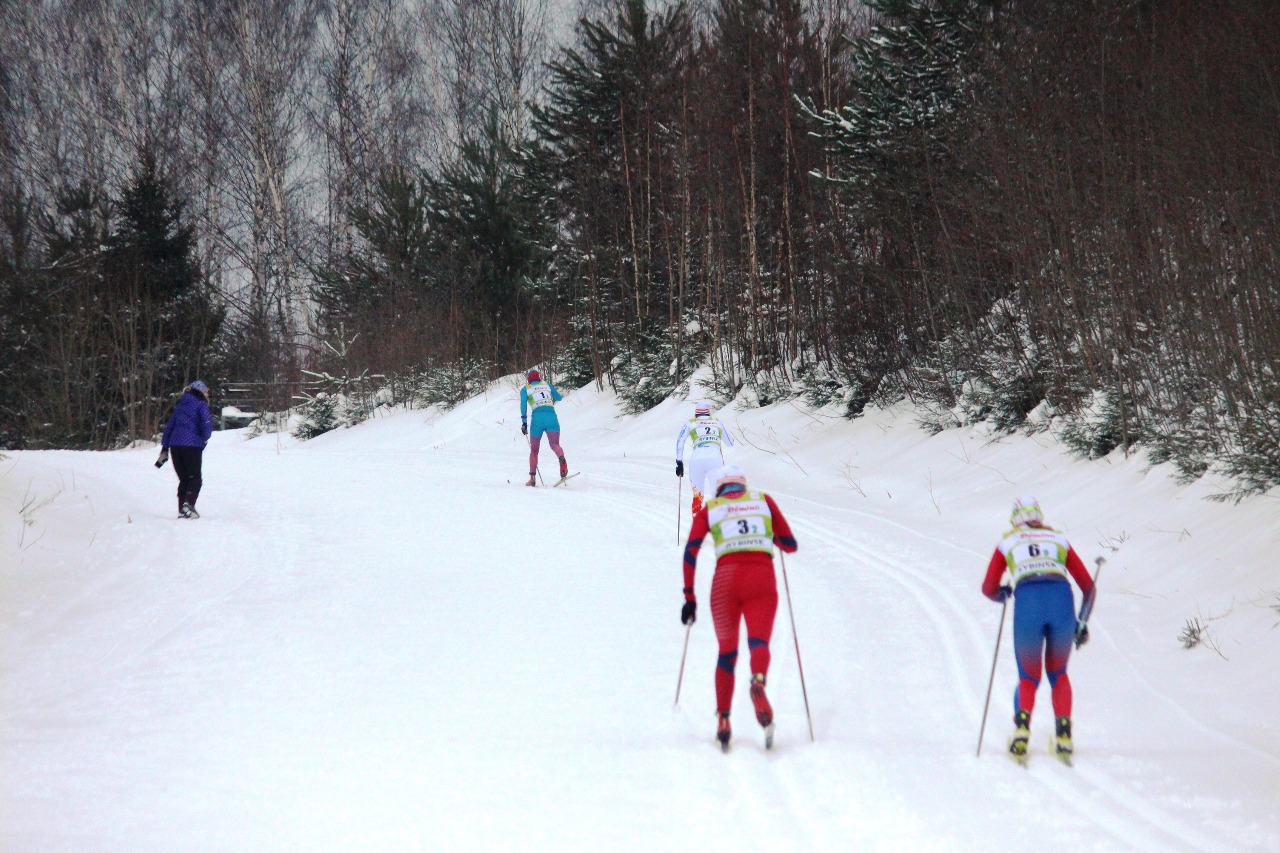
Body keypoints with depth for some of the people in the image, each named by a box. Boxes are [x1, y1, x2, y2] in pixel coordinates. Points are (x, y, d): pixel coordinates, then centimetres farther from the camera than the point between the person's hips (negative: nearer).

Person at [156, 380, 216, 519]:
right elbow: (207, 423, -12)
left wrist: (164, 449, 20)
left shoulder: (180, 405, 21)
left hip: (175, 445, 6)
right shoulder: (200, 404, 1)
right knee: (195, 478, -2)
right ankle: (189, 504, -24)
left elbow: (169, 426, 20)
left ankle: (182, 510, 3)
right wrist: (205, 439, 8)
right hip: (192, 445, -6)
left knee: (184, 479, 12)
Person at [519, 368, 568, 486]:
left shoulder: (525, 390, 15)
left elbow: (523, 404, -1)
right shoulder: (548, 385, 20)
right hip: (552, 417, 1)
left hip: (537, 418, -1)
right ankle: (562, 459, -49)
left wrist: (524, 422, -5)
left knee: (534, 450, 15)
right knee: (555, 444, -15)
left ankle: (533, 477, 7)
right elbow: (559, 398, 31)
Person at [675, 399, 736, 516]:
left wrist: (679, 462, 11)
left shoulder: (690, 423, 18)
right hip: (716, 459, 0)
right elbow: (730, 443, 32)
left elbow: (680, 441, 7)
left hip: (697, 459, 0)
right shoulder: (718, 422, 22)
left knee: (697, 496, 12)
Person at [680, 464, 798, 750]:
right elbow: (790, 545, 20)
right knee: (759, 641, -14)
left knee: (727, 652, 16)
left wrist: (689, 597, 6)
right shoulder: (763, 501, 19)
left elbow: (690, 551, 3)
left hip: (725, 580, 1)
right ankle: (758, 683, -49)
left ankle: (723, 720, 11)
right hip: (762, 578, -1)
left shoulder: (709, 510, 17)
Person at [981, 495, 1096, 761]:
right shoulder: (1059, 540, 28)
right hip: (1062, 600, 1)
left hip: (1027, 602, -1)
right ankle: (1063, 735, 9)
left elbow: (989, 588, 19)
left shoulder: (1008, 543, 24)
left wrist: (1002, 595, 42)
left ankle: (1022, 726, -10)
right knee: (1058, 673, 25)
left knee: (1028, 677, 18)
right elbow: (1088, 585, 27)